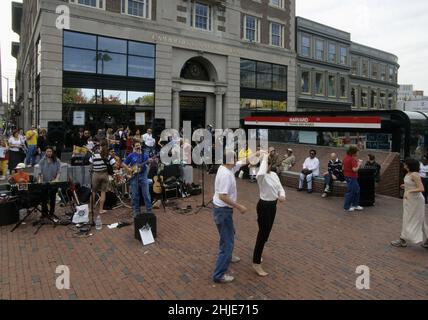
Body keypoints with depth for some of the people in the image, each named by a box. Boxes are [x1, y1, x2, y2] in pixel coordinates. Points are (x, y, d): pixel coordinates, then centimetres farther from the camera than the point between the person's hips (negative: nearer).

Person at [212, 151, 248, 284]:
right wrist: (239, 207, -26)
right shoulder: (226, 174, -26)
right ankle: (219, 275, 4)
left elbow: (243, 163, 18)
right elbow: (223, 196, -31)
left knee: (230, 234, 30)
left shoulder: (226, 168, 3)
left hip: (222, 209, 10)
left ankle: (227, 256, 52)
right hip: (223, 210, -10)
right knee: (227, 241, -4)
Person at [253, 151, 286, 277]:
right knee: (263, 233, -6)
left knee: (267, 232, 20)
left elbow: (280, 187, 9)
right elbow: (261, 174, -47)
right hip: (264, 206, -8)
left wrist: (282, 195, -13)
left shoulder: (274, 174, 6)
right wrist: (264, 159, -35)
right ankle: (256, 263, 2)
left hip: (272, 205, 8)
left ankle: (258, 253, 42)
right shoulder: (262, 176, -20)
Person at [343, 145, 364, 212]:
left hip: (347, 176, 10)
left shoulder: (346, 158, 9)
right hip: (351, 177, -10)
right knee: (350, 192, 0)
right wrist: (359, 165, -6)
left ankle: (355, 205, 28)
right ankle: (347, 207, 9)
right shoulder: (352, 159, -20)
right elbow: (354, 169, -24)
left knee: (357, 190, 19)